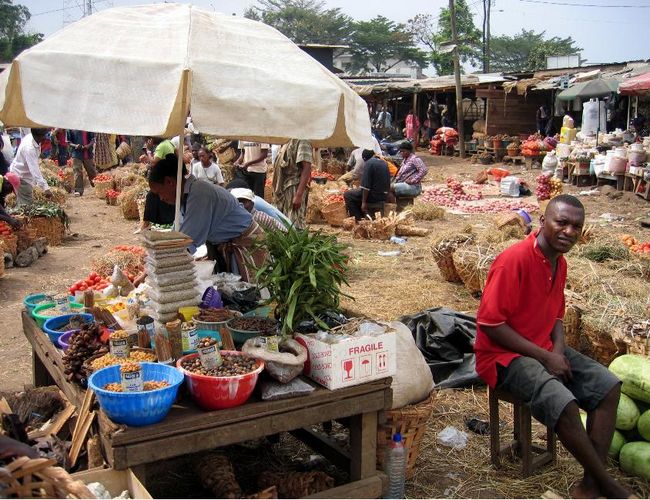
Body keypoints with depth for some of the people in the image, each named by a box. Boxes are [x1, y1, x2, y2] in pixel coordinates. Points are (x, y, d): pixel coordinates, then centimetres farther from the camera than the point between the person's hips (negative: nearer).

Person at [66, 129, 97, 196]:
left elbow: (93, 140, 8)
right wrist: (75, 146, -16)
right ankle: (78, 190, 0)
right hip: (76, 154, -2)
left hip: (88, 154, 2)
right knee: (77, 173, -5)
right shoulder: (71, 130, -1)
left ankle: (91, 180, 44)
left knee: (92, 173, 12)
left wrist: (89, 145, -12)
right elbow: (68, 142, 3)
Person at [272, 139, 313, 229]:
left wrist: (299, 195, -26)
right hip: (283, 189, 10)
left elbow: (307, 168, -19)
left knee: (294, 227, -13)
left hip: (294, 188, -10)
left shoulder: (302, 141, -10)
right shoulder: (289, 142, 17)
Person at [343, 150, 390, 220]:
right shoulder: (384, 163, 10)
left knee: (347, 195, 5)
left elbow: (366, 186, -19)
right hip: (384, 196, 9)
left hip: (374, 196, -9)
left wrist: (364, 202, -16)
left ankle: (358, 219, 0)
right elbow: (388, 183, 15)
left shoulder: (368, 164, -15)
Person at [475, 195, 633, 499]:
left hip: (545, 349, 9)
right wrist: (544, 357, -19)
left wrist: (558, 351, -4)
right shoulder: (514, 260, -21)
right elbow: (489, 323, -23)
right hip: (504, 355, -9)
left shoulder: (559, 263, 6)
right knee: (563, 403, -29)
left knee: (608, 385, -6)